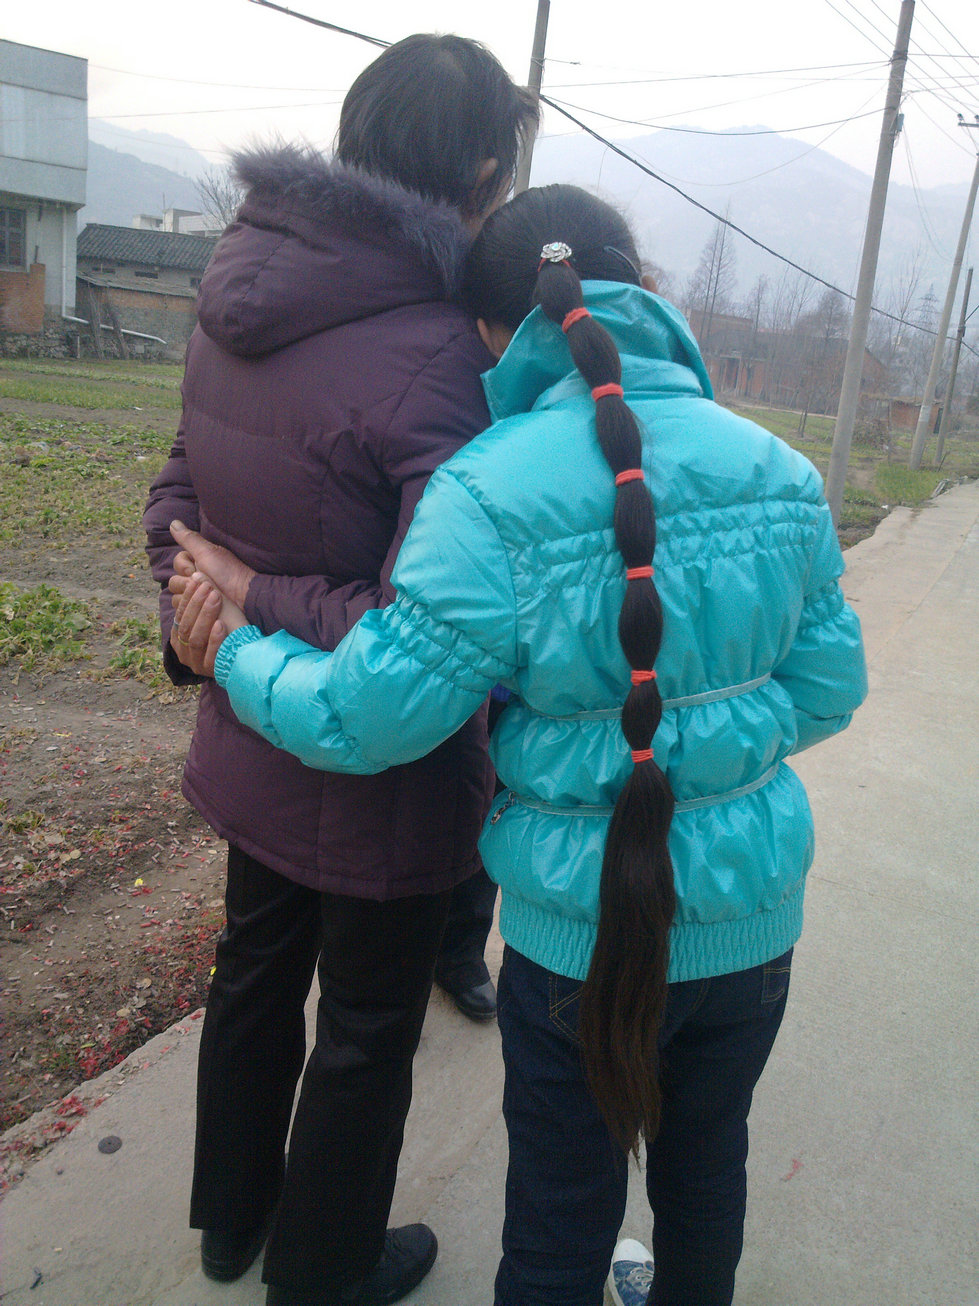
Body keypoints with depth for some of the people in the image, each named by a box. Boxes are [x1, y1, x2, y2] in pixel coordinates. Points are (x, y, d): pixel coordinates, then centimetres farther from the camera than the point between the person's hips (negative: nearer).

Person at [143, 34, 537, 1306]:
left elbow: (181, 491, 6)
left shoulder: (238, 302, -3)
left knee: (256, 976, 28)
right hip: (378, 787, -7)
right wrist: (261, 602, -21)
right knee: (366, 1036, 17)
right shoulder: (433, 356, -28)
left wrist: (200, 617, -6)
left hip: (249, 754, 8)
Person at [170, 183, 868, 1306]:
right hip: (755, 920, 5)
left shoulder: (490, 496, -22)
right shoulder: (777, 470, -7)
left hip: (585, 934, -4)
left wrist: (237, 652, 0)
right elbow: (828, 691, 0)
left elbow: (367, 715, -18)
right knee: (704, 1167, 31)